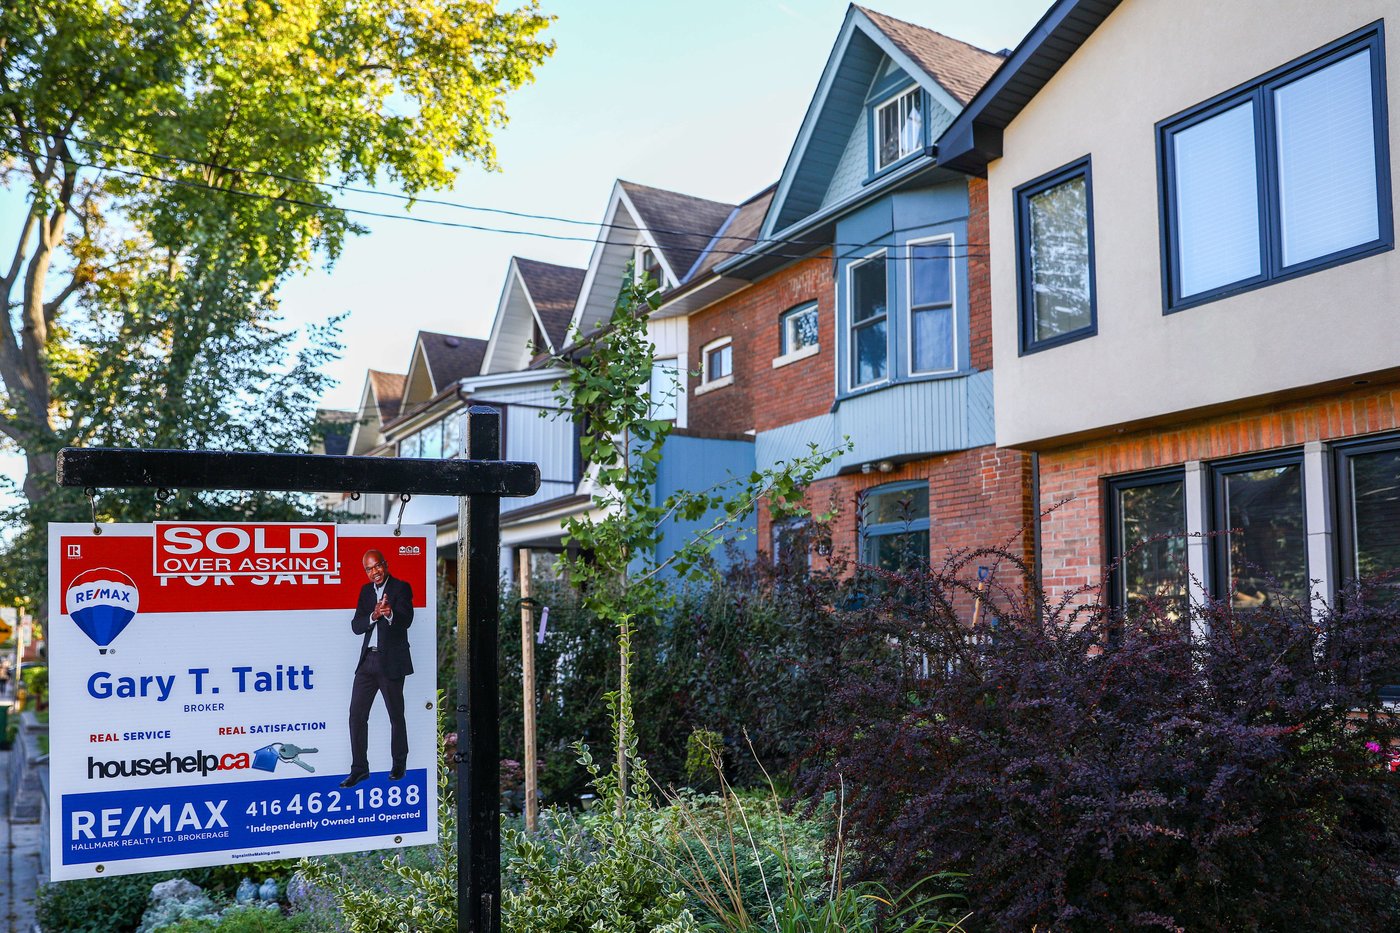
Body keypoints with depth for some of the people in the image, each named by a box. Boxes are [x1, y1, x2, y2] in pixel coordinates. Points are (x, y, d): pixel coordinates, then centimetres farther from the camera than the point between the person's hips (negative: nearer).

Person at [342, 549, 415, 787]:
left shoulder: (401, 588, -5)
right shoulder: (366, 590, 12)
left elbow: (406, 620, -19)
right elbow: (356, 626, 3)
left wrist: (390, 613, -41)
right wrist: (373, 616, -18)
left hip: (391, 662, -5)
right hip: (368, 660, 5)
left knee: (396, 716, 7)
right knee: (357, 714, 2)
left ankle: (399, 764, 23)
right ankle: (359, 768, 10)